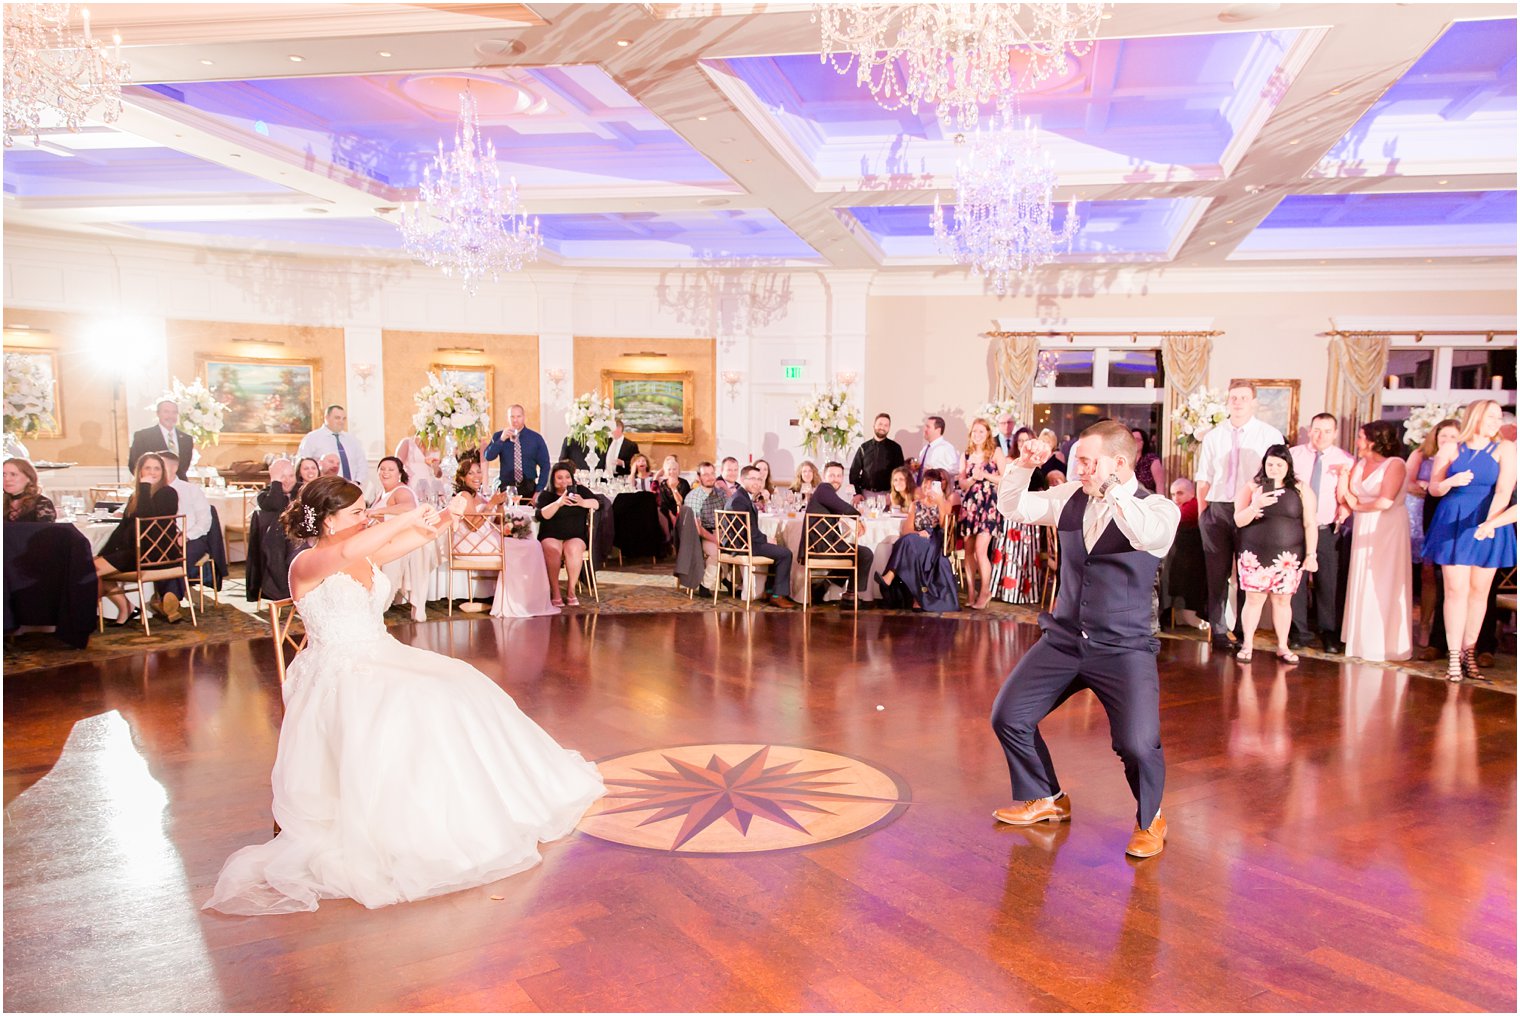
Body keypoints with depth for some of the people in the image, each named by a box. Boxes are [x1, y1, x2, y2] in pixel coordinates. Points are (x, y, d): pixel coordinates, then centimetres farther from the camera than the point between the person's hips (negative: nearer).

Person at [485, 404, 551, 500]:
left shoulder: (536, 437, 1)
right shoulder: (498, 436, 5)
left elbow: (545, 465, 1)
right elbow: (488, 457, -8)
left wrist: (539, 490, -7)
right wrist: (502, 439, -18)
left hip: (529, 488, 0)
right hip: (506, 487, 1)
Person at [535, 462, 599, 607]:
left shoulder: (580, 490, 9)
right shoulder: (545, 495, 4)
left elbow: (598, 503, -3)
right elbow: (541, 515, -13)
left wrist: (583, 502, -23)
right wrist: (558, 503, -27)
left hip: (576, 537, 1)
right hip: (551, 537, -1)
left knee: (572, 549, -33)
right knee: (552, 549, -34)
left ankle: (571, 591, -23)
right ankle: (554, 593, -29)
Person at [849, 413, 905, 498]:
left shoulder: (895, 448, 5)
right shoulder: (864, 447, 9)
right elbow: (854, 471, 9)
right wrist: (857, 493, -1)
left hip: (886, 494, -1)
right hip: (866, 493, 1)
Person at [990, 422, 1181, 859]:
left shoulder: (1160, 508, -10)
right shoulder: (1071, 498, 4)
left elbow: (1147, 534, -32)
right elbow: (1011, 507, 7)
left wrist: (1108, 487, -31)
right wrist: (1023, 466, -8)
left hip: (1123, 647, -5)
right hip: (1064, 639, 5)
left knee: (1137, 743, -20)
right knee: (1008, 717, 2)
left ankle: (1150, 821, 15)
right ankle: (1046, 799, 29)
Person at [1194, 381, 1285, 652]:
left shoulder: (1270, 435, 0)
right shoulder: (1213, 437, 9)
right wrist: (1202, 512, 5)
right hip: (1217, 510, 2)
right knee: (1217, 573, 6)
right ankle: (1217, 631, 15)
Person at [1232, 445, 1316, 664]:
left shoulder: (1301, 490, 3)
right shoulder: (1252, 487, 2)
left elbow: (1310, 524, 2)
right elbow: (1239, 521, -4)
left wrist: (1311, 554, -3)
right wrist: (1255, 506, -22)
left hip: (1288, 557, 1)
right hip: (1255, 555, 0)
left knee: (1283, 600, 5)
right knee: (1254, 599, 0)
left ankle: (1282, 647, 17)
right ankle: (1246, 645, 10)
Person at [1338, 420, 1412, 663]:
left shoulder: (1395, 464, -9)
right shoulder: (1360, 464, 10)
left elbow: (1385, 502, -17)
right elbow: (1344, 497, 6)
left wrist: (1357, 507, -3)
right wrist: (1344, 474, -7)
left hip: (1388, 529, -6)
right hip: (1363, 530, 6)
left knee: (1384, 586, -1)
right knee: (1362, 585, 9)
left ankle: (1386, 643, 9)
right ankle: (1364, 640, 19)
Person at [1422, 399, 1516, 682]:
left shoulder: (1505, 449, 0)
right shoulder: (1451, 450, 5)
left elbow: (1504, 491, -11)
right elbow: (1434, 489, 6)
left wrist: (1490, 522, -25)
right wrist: (1451, 482, -17)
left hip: (1488, 526, 0)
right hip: (1453, 526, 0)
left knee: (1479, 591, 5)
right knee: (1456, 590, -2)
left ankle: (1469, 654, 16)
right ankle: (1454, 657, 2)